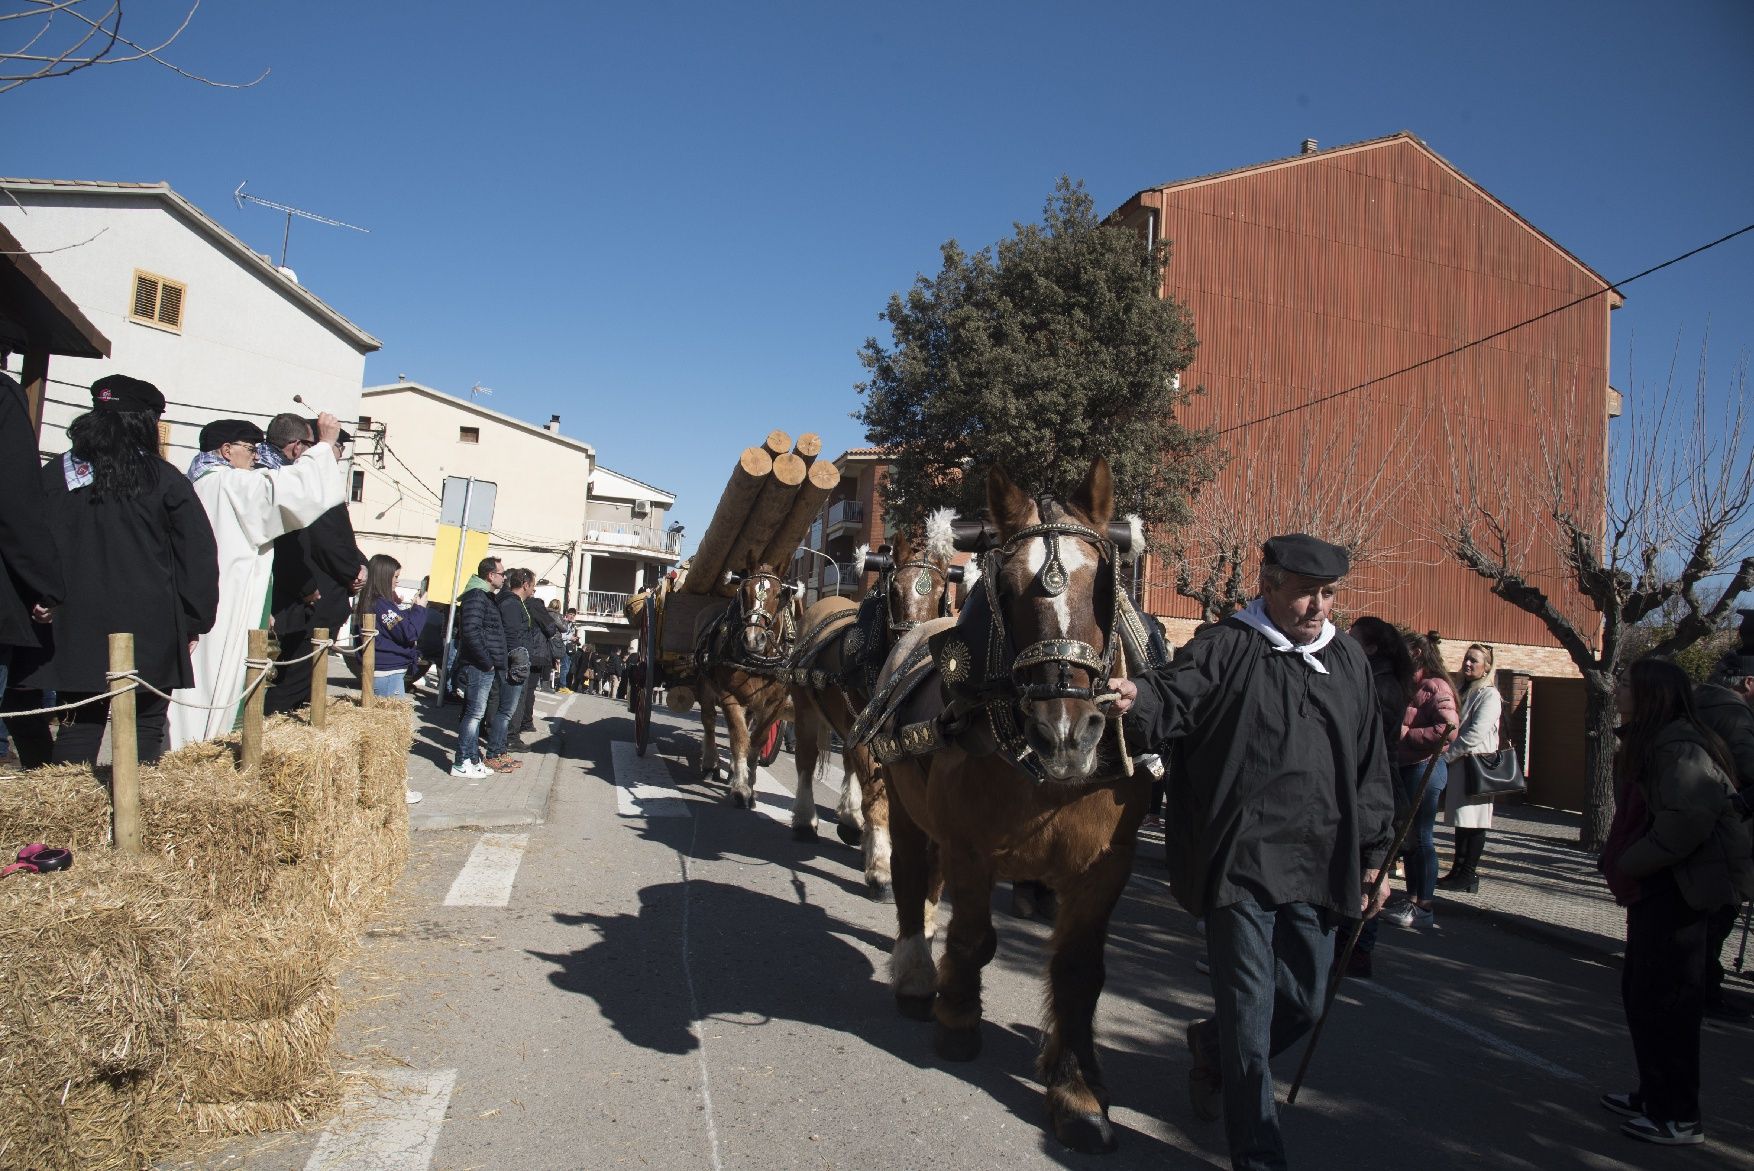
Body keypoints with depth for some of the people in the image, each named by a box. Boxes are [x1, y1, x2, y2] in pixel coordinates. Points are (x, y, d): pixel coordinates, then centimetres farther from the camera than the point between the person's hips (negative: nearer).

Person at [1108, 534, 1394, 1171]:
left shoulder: (1348, 660, 12)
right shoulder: (1224, 649, -5)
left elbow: (1370, 766, 17)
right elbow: (1171, 701, -21)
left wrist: (1372, 854, 17)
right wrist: (1135, 699, -45)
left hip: (1316, 867, 6)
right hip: (1239, 861, -6)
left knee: (1303, 1001, 15)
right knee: (1251, 1011, 1)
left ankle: (1212, 1047, 45)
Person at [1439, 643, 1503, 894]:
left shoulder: (1489, 695, -8)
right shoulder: (1460, 691, 17)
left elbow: (1476, 733, -17)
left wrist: (1446, 754, -14)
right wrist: (1445, 755, 9)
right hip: (1458, 764, 8)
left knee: (1473, 821, -4)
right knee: (1461, 820, 12)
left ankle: (1468, 874, 0)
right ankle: (1458, 871, 17)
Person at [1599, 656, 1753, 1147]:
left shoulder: (1678, 746, -20)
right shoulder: (1646, 742, 14)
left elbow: (1689, 818, -29)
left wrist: (1630, 863, -18)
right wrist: (1624, 863, 7)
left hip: (1681, 887, -11)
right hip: (1657, 886, 11)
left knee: (1664, 997, -3)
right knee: (1640, 991, 16)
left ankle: (1678, 1117, 9)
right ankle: (1655, 1095, 29)